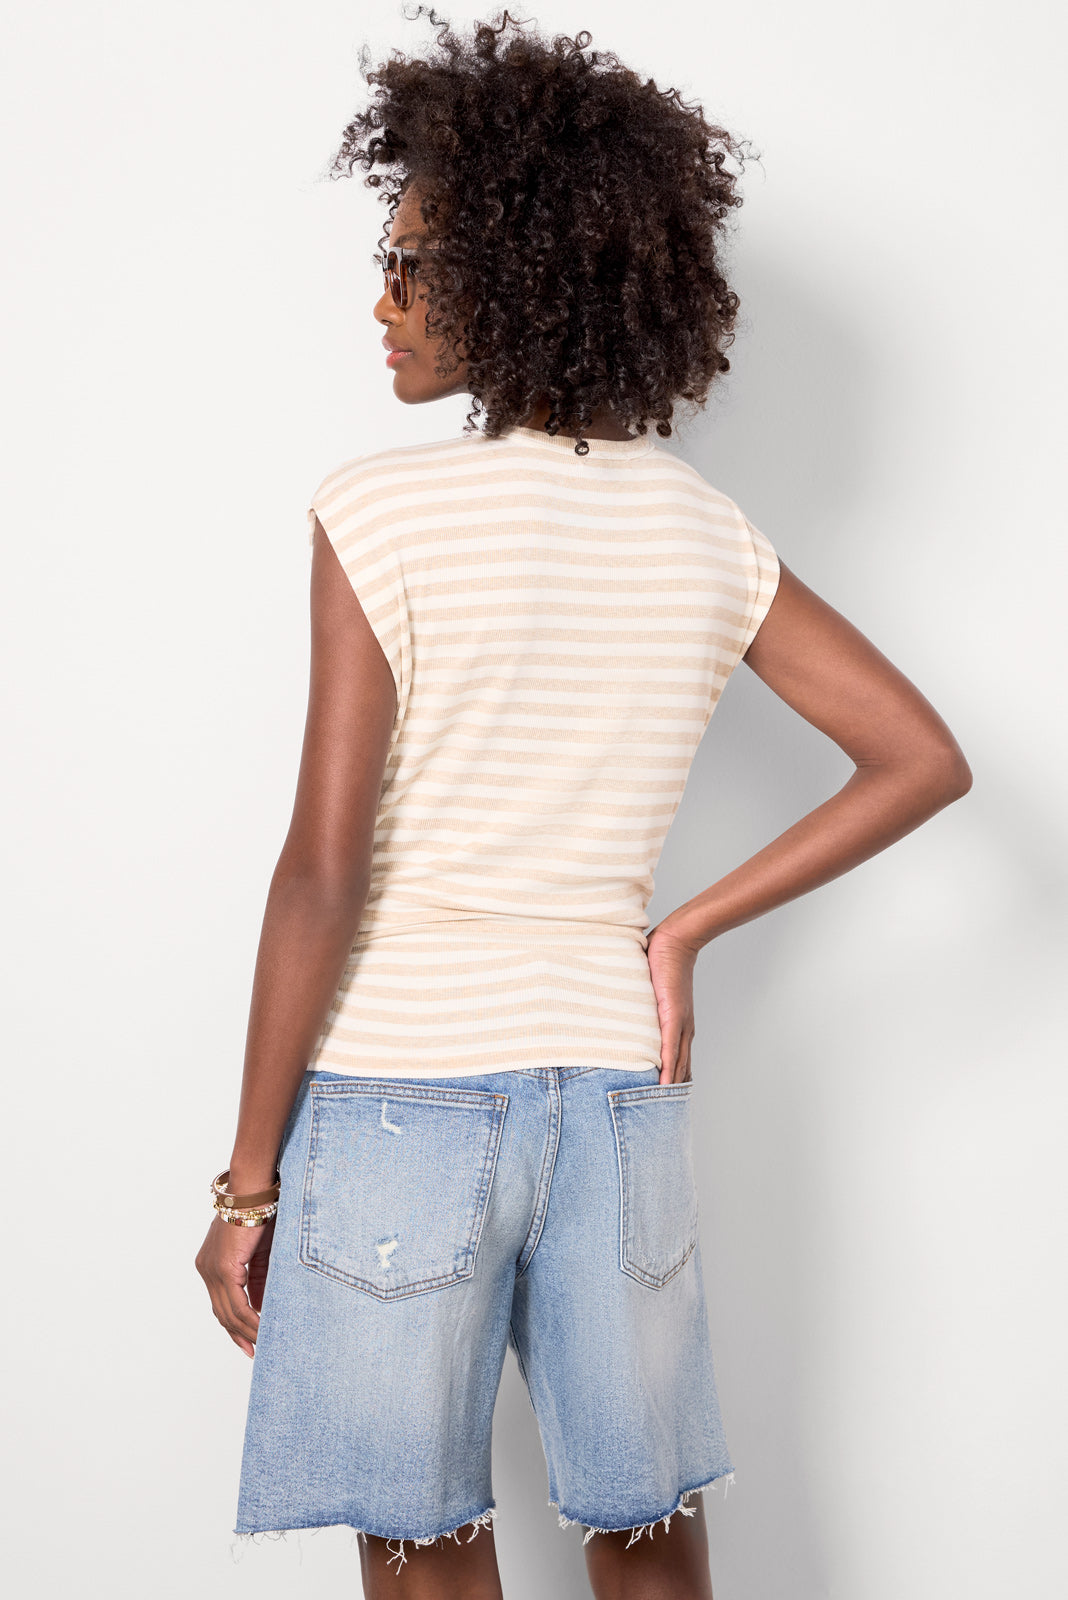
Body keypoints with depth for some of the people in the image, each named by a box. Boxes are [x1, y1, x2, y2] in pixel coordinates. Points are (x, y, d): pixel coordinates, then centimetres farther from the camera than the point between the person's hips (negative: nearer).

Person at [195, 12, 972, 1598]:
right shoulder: (710, 537, 2)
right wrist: (687, 931, 5)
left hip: (399, 1091, -4)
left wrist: (247, 1178, -8)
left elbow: (322, 872, -16)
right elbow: (924, 761, 6)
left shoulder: (382, 512, -14)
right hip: (615, 1090, 5)